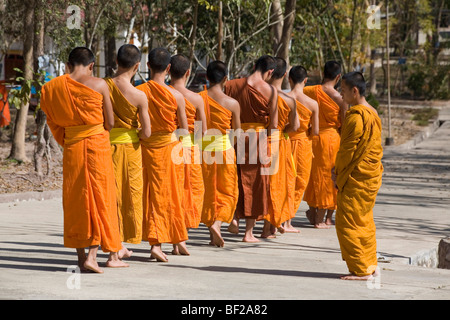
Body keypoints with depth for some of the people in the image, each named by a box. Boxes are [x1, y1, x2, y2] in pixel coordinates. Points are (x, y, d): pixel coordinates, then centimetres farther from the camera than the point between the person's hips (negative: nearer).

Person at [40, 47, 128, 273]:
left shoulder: (53, 87, 0)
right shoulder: (98, 85, -8)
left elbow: (53, 123, 7)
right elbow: (110, 122, -3)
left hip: (71, 146, 3)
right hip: (98, 144, -3)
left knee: (75, 199, 10)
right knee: (100, 197, 4)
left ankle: (81, 256, 11)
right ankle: (93, 253, -5)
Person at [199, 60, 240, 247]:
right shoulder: (232, 103, -9)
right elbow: (237, 130, 2)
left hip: (203, 149, 3)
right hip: (224, 149, -2)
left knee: (208, 191, 13)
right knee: (227, 191, 9)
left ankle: (212, 234, 18)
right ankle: (217, 223, -14)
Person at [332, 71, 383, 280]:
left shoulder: (356, 117, -19)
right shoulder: (372, 114, 13)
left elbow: (349, 150, -17)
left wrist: (339, 173, -4)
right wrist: (339, 170, 12)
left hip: (356, 178, -10)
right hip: (371, 176, 10)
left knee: (348, 223, -5)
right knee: (365, 222, 16)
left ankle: (361, 270, -4)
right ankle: (370, 266, 20)